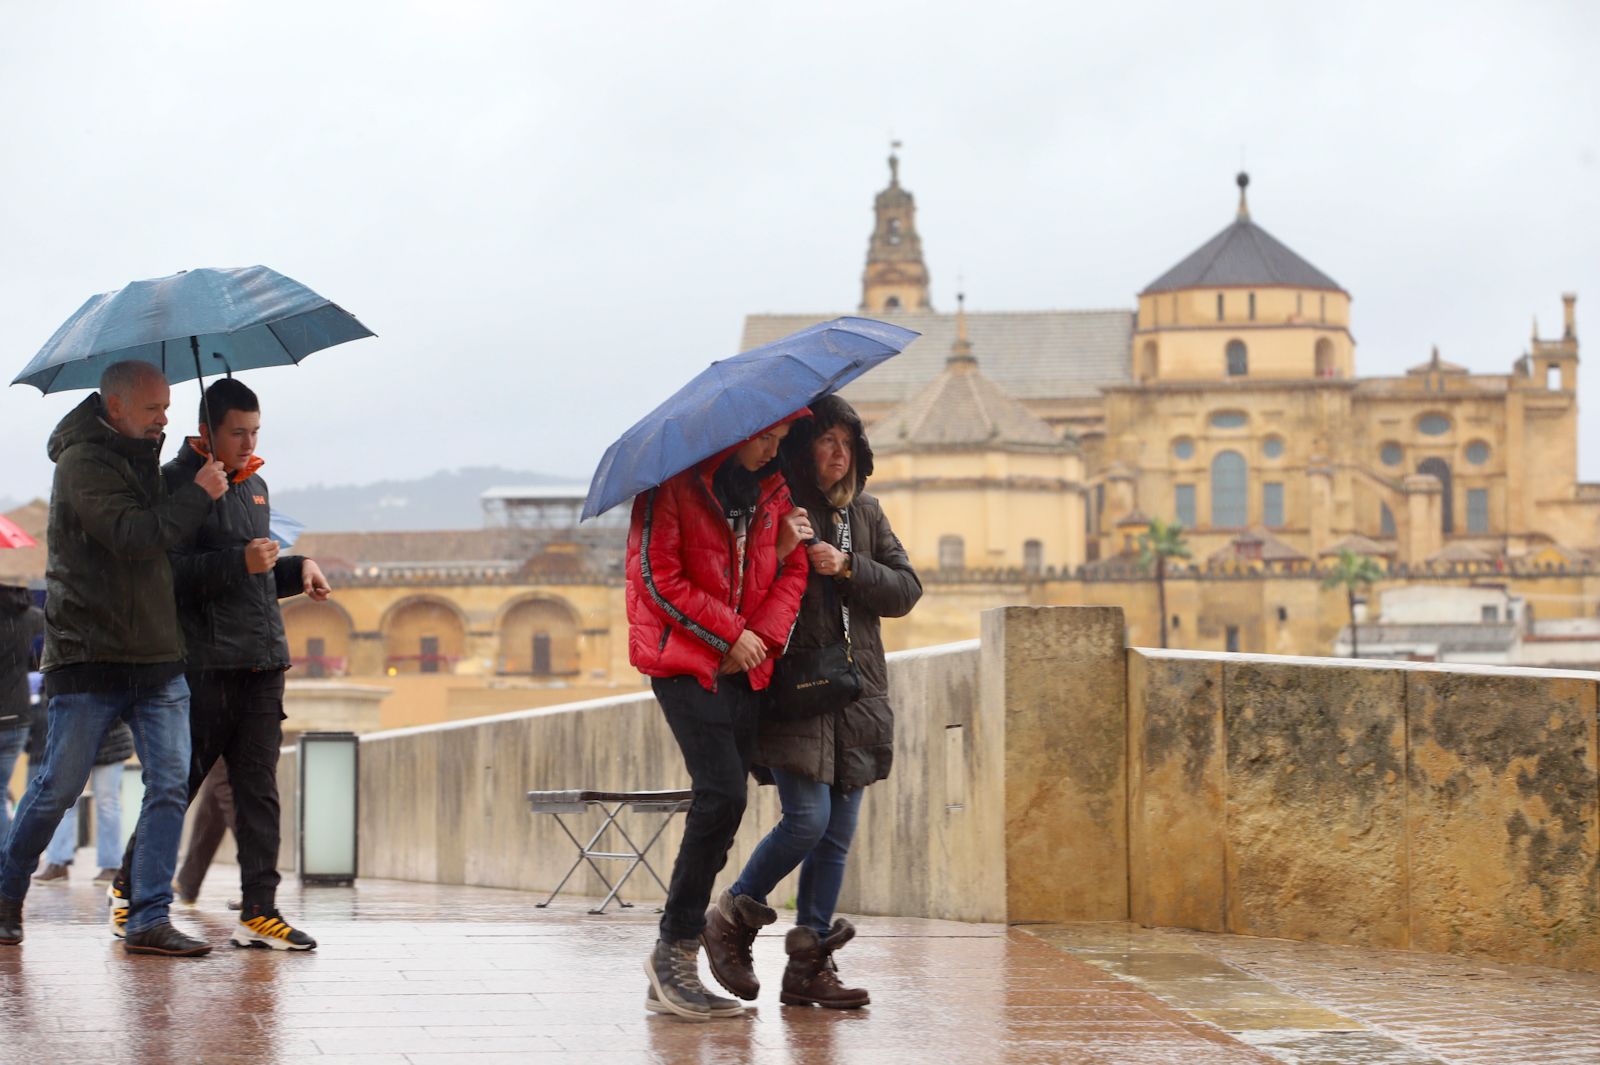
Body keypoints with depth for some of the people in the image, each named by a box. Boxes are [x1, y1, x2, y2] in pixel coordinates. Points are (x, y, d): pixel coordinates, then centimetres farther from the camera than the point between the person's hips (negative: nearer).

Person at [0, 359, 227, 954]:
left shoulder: (143, 458, 17)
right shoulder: (83, 463, -10)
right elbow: (136, 537, -23)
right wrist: (199, 493, -14)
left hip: (158, 658, 7)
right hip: (89, 657, -7)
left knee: (170, 785, -5)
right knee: (58, 788, 0)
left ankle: (149, 918, -3)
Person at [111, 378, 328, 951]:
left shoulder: (254, 485, 19)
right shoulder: (177, 483, -5)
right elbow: (169, 574, -16)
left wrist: (298, 569, 11)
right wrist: (239, 562, -22)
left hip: (262, 663, 7)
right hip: (205, 662, -7)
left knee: (259, 790, 2)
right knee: (179, 785, -1)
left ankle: (259, 911, 1)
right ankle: (130, 890, 15)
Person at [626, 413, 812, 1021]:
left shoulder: (773, 491, 13)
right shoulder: (675, 484, -6)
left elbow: (791, 571, 12)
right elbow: (657, 577, -10)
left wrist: (764, 637, -5)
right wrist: (730, 633, -10)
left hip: (742, 668, 6)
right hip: (683, 661, -6)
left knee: (720, 805, 2)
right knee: (723, 795, -19)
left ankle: (668, 979, 8)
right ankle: (675, 952, -9)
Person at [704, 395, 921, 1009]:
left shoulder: (865, 514, 14)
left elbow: (906, 589, 6)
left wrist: (848, 568, -8)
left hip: (856, 692, 6)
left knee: (838, 832, 2)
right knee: (808, 818, -16)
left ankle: (808, 964, 8)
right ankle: (731, 922, 6)